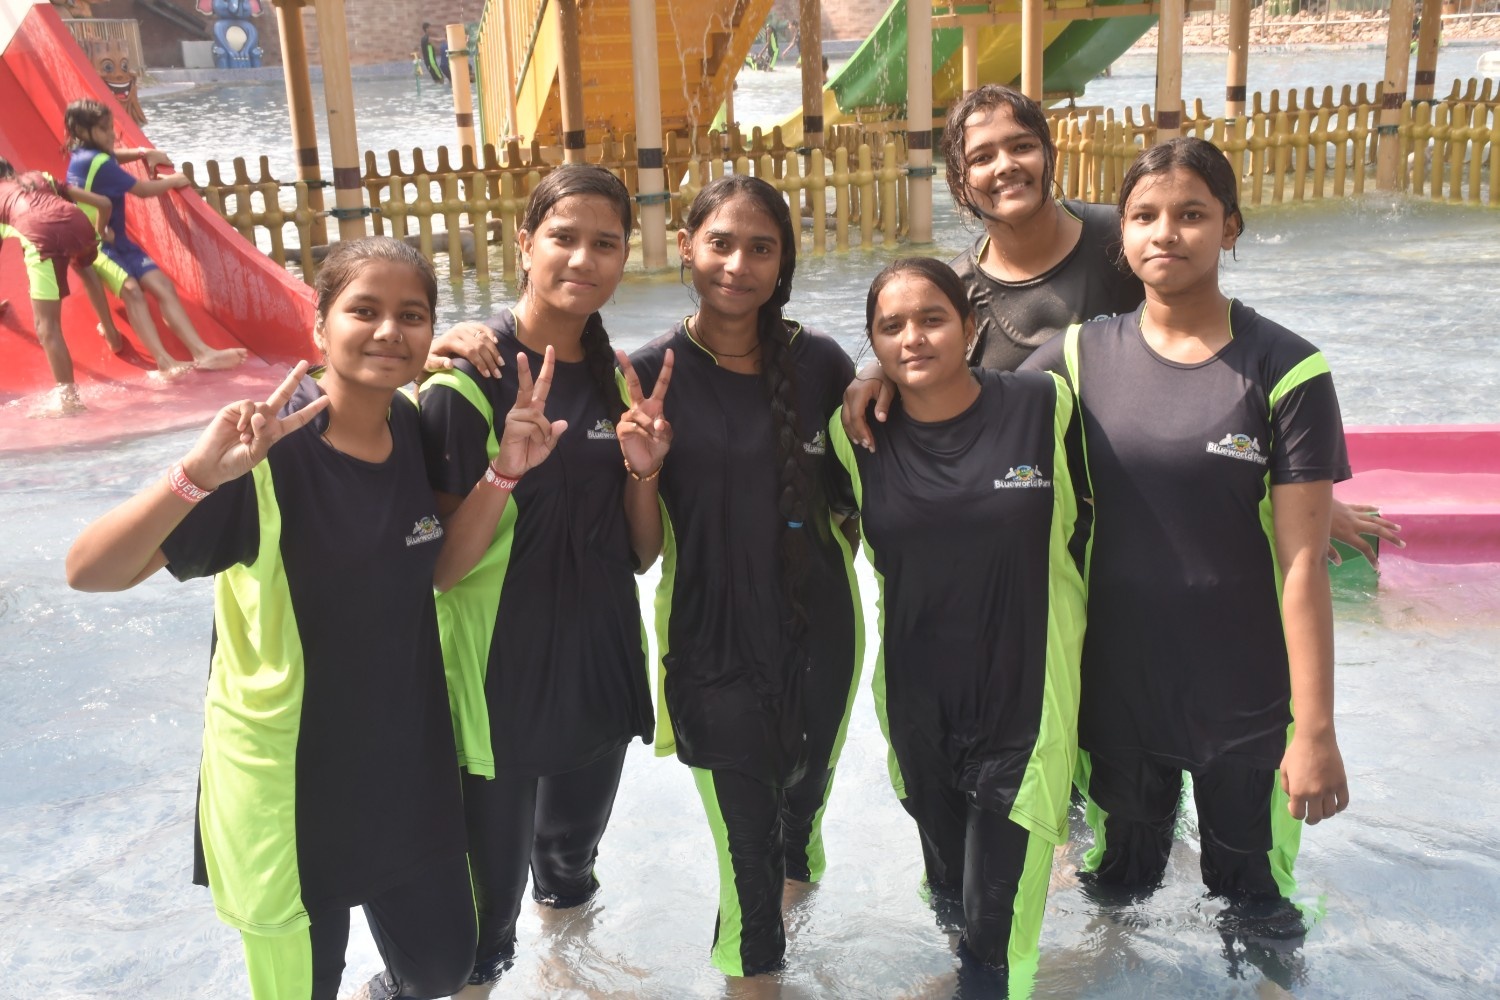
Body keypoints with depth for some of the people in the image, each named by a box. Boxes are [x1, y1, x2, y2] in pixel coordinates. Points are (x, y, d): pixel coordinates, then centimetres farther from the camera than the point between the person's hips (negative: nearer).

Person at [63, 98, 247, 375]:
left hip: (116, 240, 10)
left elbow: (113, 156, 35)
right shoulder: (96, 162, -18)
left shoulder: (82, 155, 10)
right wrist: (173, 181, 4)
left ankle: (201, 352, -20)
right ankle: (164, 360, -48)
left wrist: (143, 153, 17)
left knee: (161, 284, -7)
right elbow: (143, 190, -13)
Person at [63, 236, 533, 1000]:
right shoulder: (269, 450, -22)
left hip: (406, 757, 5)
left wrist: (501, 473, -10)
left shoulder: (417, 428, -5)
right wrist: (199, 475, -42)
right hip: (287, 773, -5)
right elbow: (90, 571, -25)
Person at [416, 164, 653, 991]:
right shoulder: (469, 380, -16)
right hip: (501, 669, -5)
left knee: (574, 845, 27)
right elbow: (441, 566, -15)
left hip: (600, 661, 5)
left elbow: (636, 549, 6)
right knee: (488, 891, 12)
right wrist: (508, 471, -30)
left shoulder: (617, 375, 3)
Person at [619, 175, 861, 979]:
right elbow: (641, 554, -9)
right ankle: (751, 964, 36)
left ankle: (800, 854, 63)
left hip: (818, 635, 3)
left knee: (808, 791, 27)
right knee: (747, 859, 3)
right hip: (712, 648, -2)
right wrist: (644, 469, -24)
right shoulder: (652, 377, -12)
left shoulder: (819, 363, -7)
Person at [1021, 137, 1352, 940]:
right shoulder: (1082, 356, -3)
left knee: (1255, 903, 13)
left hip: (1244, 696, -2)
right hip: (1113, 686, 3)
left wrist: (1316, 729, -14)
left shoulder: (1284, 371, -11)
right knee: (1117, 882, 23)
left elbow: (1302, 562, -13)